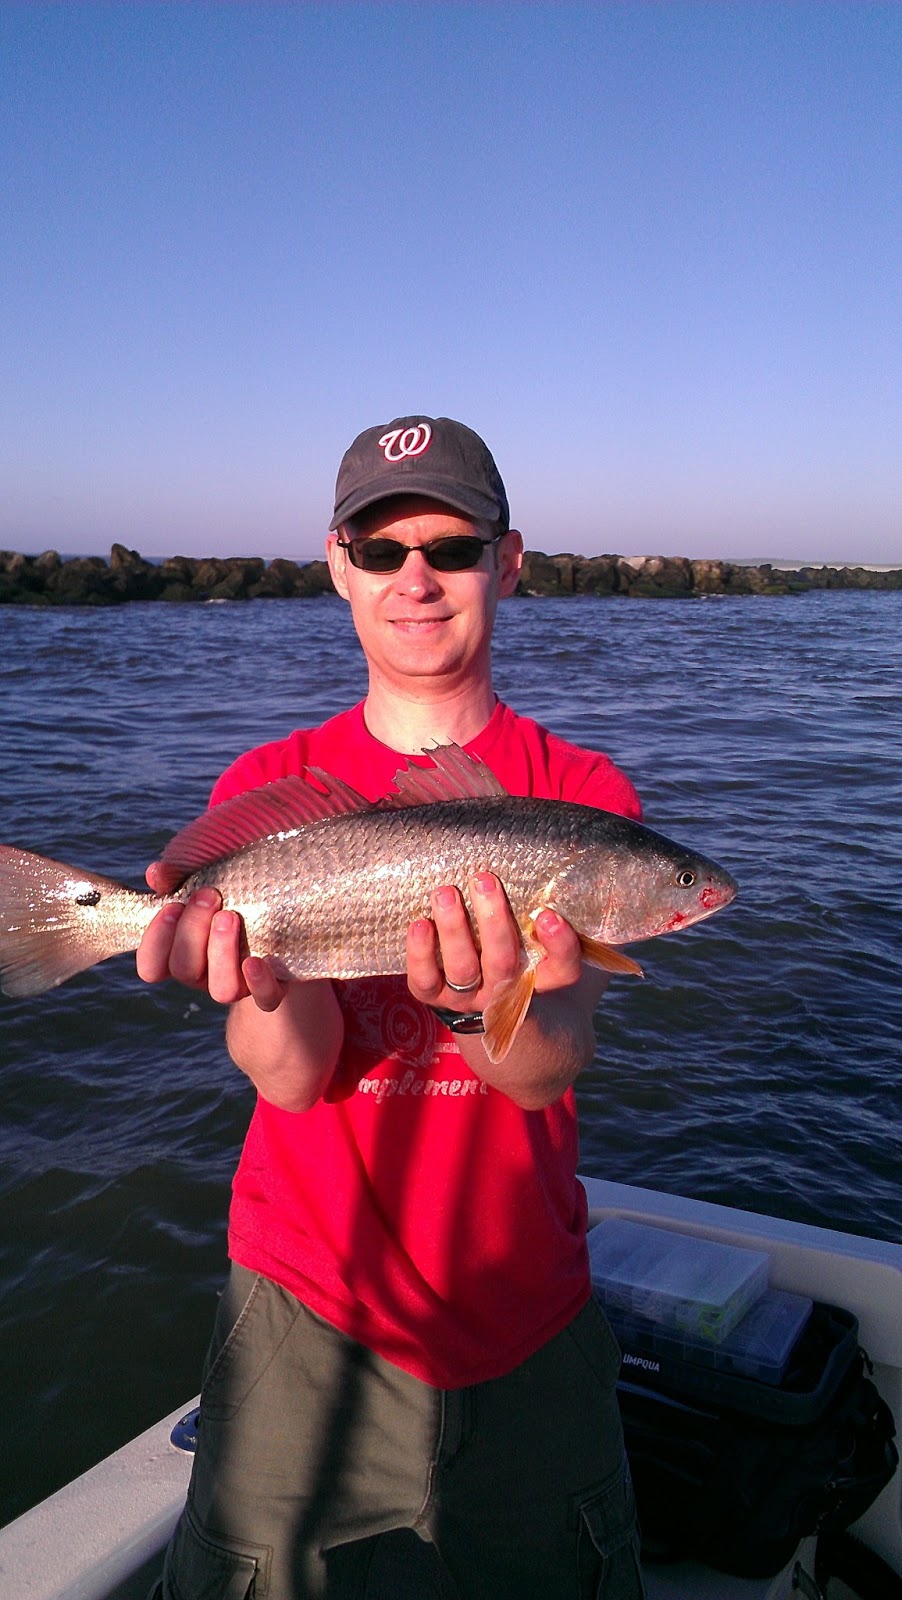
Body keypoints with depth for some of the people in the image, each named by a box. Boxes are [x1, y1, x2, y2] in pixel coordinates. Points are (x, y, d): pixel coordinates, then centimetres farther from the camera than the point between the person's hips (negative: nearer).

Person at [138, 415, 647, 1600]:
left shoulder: (581, 795, -5)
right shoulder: (267, 789, -4)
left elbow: (553, 1068, -18)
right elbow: (294, 1077, -14)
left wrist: (485, 1006, -40)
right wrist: (265, 989, -36)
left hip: (528, 1326, 1)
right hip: (311, 1318, 0)